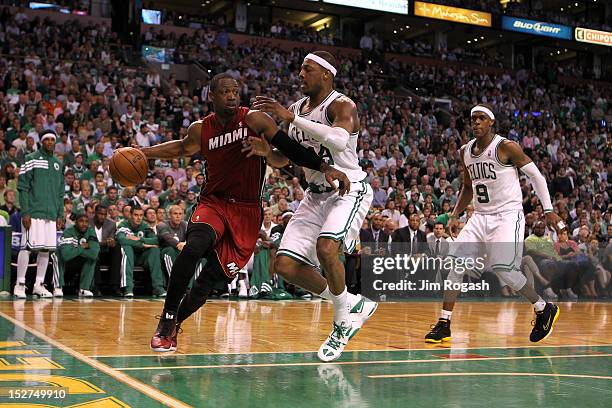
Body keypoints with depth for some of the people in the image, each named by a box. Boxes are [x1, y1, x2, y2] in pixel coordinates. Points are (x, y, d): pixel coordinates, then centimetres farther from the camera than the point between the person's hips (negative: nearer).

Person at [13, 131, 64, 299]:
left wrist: (60, 215, 12)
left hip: (51, 215, 6)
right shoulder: (31, 159, -1)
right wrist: (25, 213, -13)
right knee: (27, 247, -7)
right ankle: (20, 285, -1)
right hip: (33, 213, -6)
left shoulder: (58, 164, 17)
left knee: (46, 249, 5)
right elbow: (23, 187, -6)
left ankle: (39, 284, 12)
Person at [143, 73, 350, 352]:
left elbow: (289, 149, -10)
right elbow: (182, 148, 25)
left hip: (247, 212, -1)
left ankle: (175, 322, 20)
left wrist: (325, 168, -22)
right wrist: (142, 153, 19)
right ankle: (166, 320, -13)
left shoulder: (254, 120, -8)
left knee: (212, 276, -7)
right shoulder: (200, 130, 2)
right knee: (193, 248, -29)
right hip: (213, 203, 1)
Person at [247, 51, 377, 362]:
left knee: (326, 247, -33)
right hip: (316, 194, 8)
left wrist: (291, 118, -35)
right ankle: (353, 304, 14)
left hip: (349, 190, -8)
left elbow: (340, 140, -37)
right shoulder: (296, 108, 7)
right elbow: (284, 158, 15)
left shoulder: (342, 105, -14)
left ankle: (343, 319, -6)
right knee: (285, 266, -4)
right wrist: (267, 152, -9)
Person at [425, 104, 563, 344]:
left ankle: (544, 310, 8)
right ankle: (444, 325, -4)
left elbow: (536, 176, -6)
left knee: (503, 269, -16)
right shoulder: (465, 152, 9)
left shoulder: (506, 147, -11)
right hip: (481, 216, 6)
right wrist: (455, 215, 11)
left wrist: (548, 210, -12)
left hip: (508, 215, -6)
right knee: (456, 262, -7)